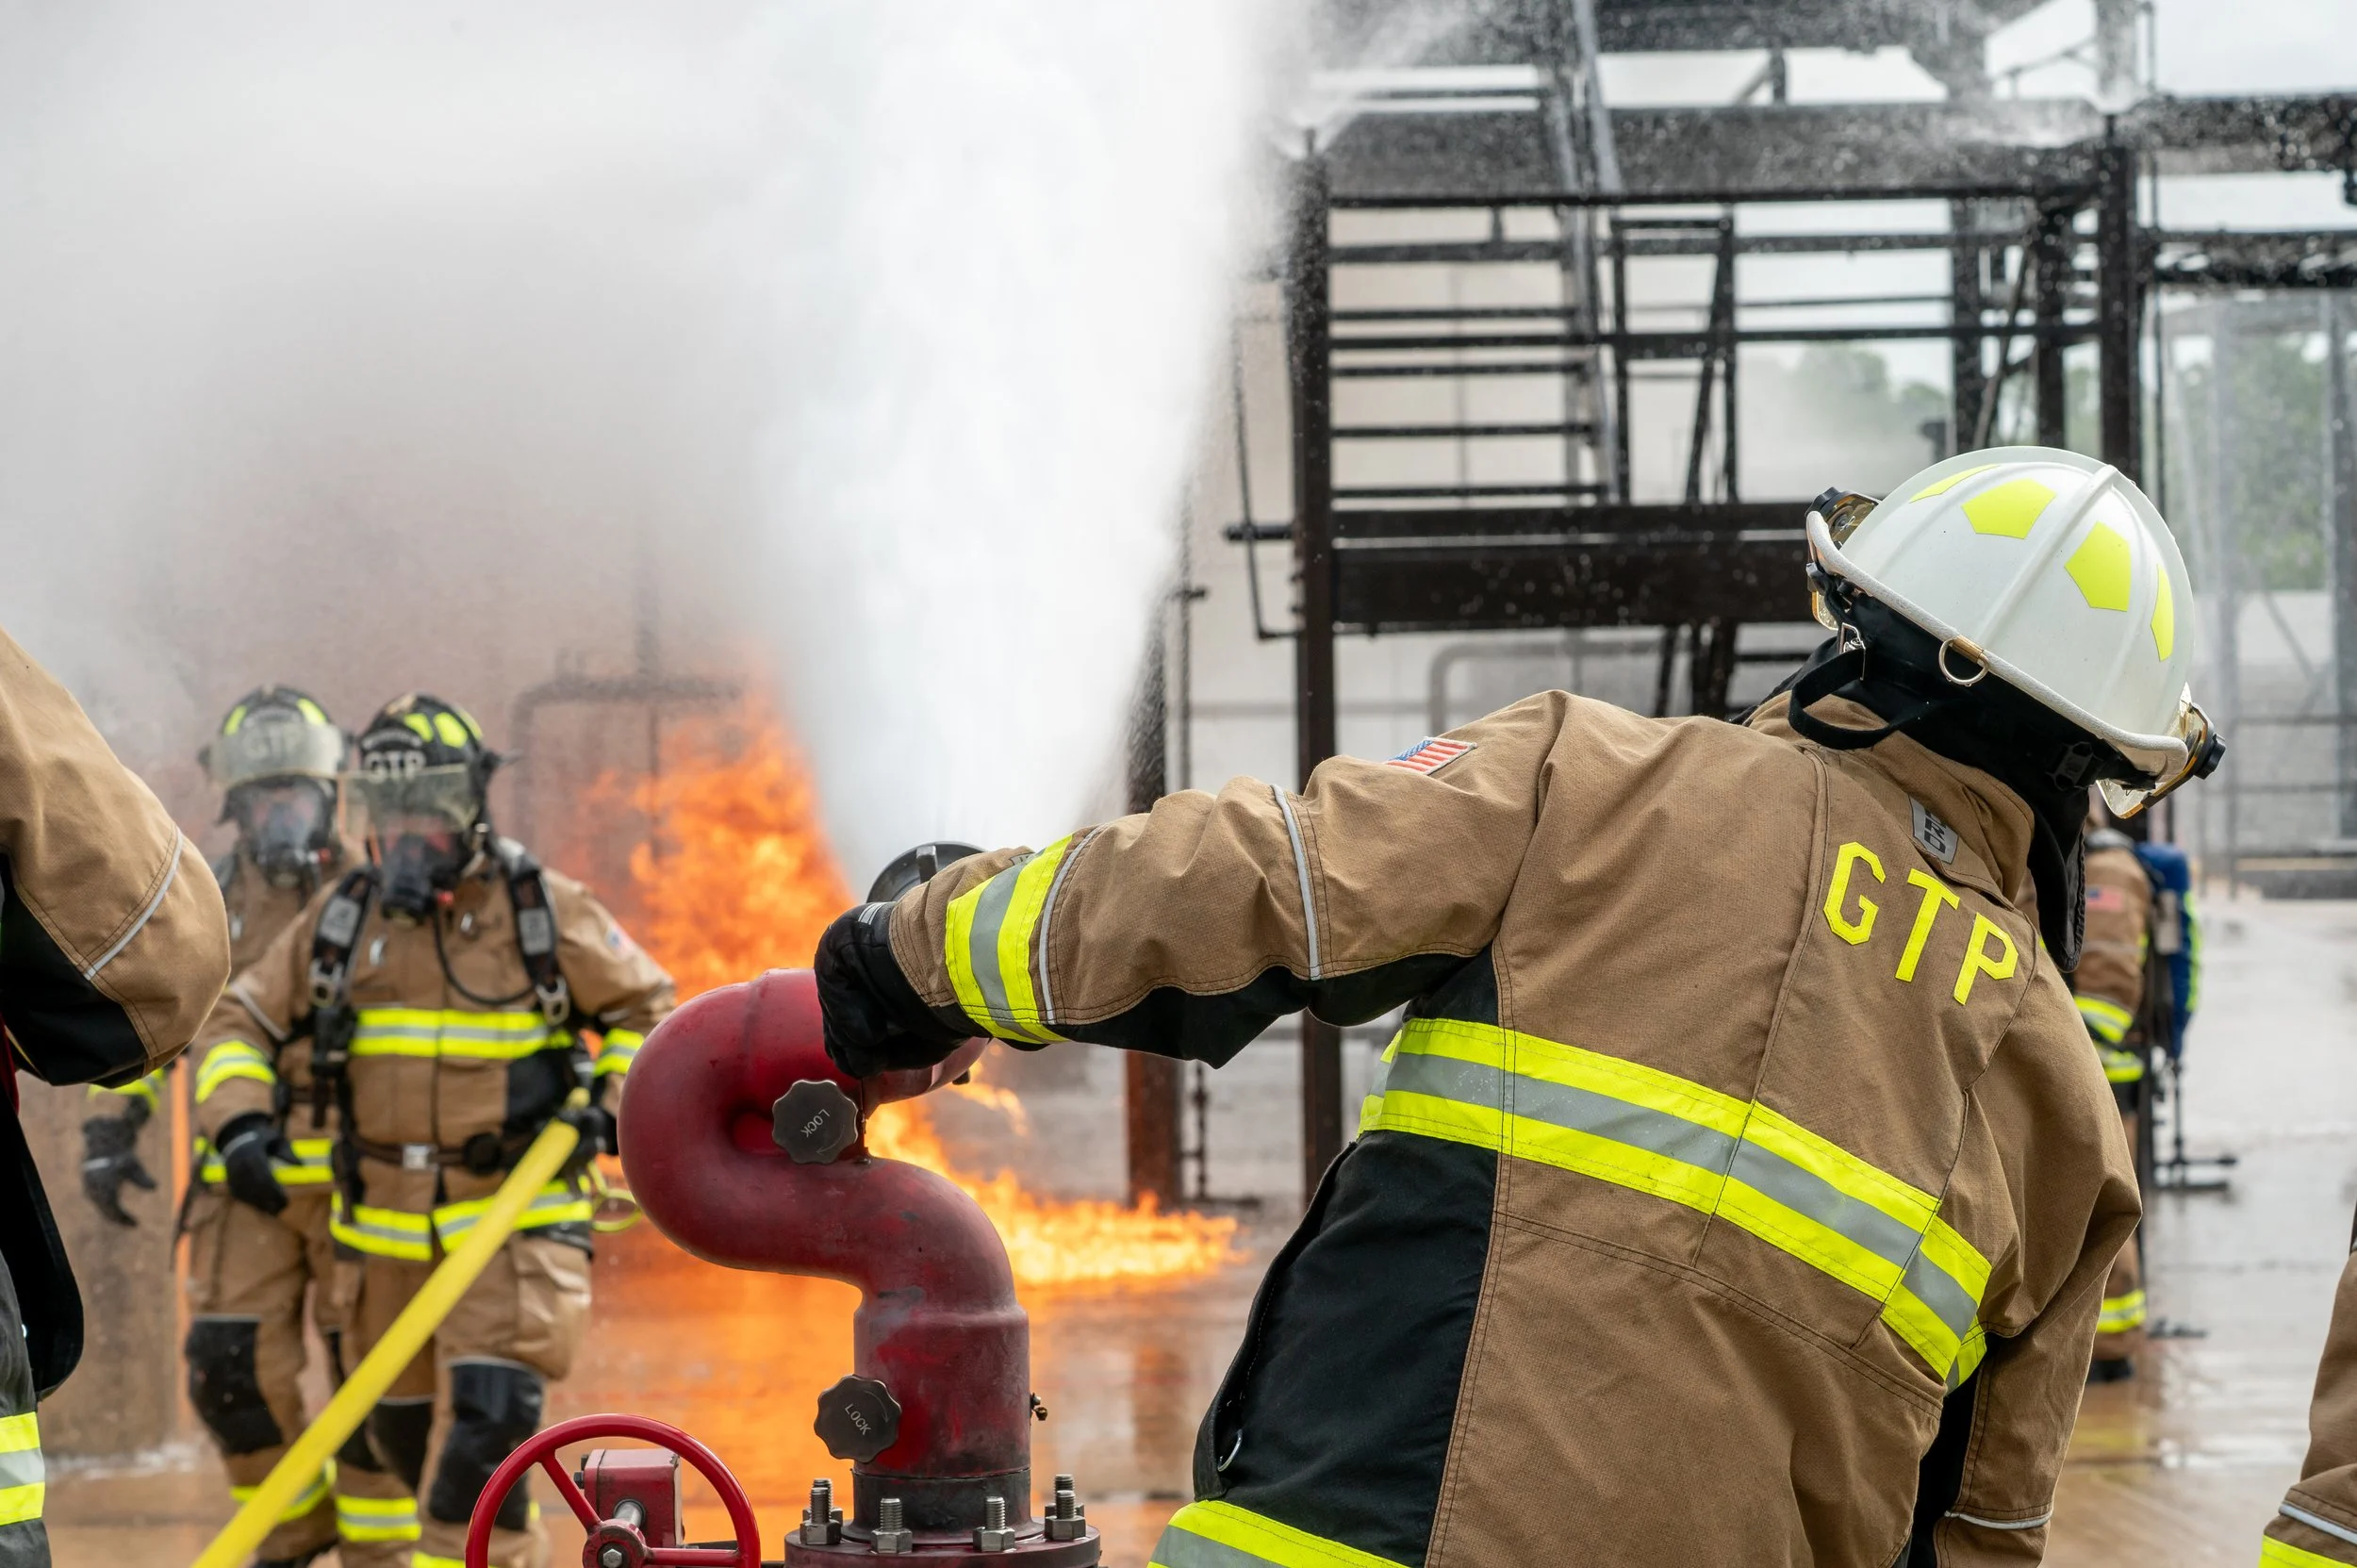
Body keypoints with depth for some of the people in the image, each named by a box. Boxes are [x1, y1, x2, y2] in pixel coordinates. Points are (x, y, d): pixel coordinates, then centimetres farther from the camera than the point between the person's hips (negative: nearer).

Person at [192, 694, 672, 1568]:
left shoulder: (543, 908, -2)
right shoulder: (340, 916, 5)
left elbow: (646, 1010, 9)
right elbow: (240, 1020, 12)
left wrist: (614, 1102, -8)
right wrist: (238, 1118, -5)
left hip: (512, 1218, -4)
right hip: (388, 1225, 4)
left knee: (486, 1420, -18)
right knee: (403, 1426, 14)